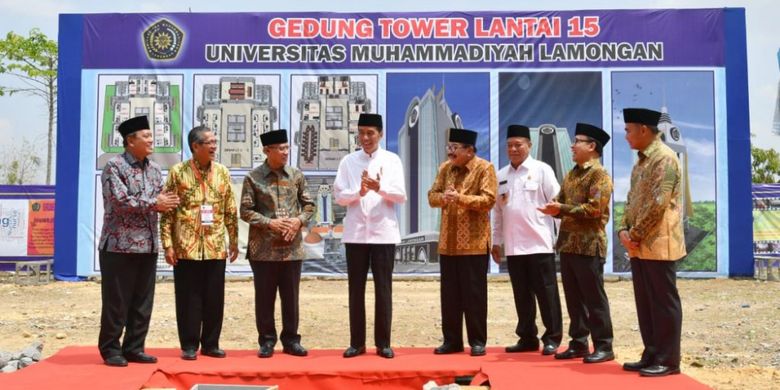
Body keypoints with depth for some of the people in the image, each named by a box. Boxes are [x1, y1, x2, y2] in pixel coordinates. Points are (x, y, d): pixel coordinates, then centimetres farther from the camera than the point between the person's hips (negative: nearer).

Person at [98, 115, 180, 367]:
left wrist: (166, 203, -9)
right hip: (120, 245, -6)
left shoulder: (154, 169, 13)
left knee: (143, 302, 10)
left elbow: (161, 201, 14)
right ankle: (111, 350, 14)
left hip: (148, 246, 7)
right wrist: (153, 204, -12)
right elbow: (120, 201, -19)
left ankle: (134, 348, 20)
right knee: (116, 302, 2)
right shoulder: (114, 166, -8)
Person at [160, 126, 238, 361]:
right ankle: (189, 345, 15)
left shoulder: (222, 172, 7)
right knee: (188, 298, 4)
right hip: (186, 247, -3)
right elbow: (167, 211, -3)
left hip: (216, 247, 3)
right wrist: (168, 244, -8)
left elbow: (231, 211, 11)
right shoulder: (178, 172, -2)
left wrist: (234, 241, 10)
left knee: (214, 298, 7)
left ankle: (210, 344, 20)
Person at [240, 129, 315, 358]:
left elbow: (309, 204, 10)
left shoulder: (296, 175, 6)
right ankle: (267, 341, 17)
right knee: (265, 297, 5)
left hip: (292, 247, 2)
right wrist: (269, 223, -16)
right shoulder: (253, 177, -2)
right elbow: (246, 211, -4)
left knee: (291, 296, 9)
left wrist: (298, 221, -8)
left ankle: (291, 340, 20)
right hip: (263, 248, -2)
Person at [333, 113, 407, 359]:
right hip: (355, 233, 1)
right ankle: (357, 342, 15)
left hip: (384, 232, -1)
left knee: (383, 289, 3)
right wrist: (359, 192, -17)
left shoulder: (392, 160, 4)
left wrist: (379, 188, -20)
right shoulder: (348, 161, 7)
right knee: (356, 289, 6)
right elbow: (338, 195, 1)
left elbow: (401, 196, -3)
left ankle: (383, 343, 12)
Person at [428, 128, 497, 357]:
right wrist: (442, 197, -13)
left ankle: (478, 341, 13)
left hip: (474, 243, -5)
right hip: (447, 242, 6)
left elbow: (488, 200, -15)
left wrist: (460, 197, -24)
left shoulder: (484, 168, -6)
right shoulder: (445, 168, 12)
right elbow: (432, 196, 10)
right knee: (449, 294, 10)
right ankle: (452, 340, 20)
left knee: (474, 294, 2)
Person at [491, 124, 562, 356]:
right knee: (522, 294, 11)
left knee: (546, 292, 1)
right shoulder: (501, 176, 12)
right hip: (513, 246, 5)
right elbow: (497, 211, 15)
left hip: (539, 243, -4)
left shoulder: (542, 170, -1)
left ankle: (552, 338, 10)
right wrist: (496, 241, 14)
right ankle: (527, 337, 21)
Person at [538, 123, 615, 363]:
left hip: (589, 246, -8)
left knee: (594, 298, -1)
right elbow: (561, 202, 18)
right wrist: (554, 209, -5)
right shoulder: (571, 175, 17)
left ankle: (604, 346, 7)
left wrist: (562, 209, -19)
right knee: (573, 298, 11)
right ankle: (578, 344, 20)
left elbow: (594, 209, -18)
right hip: (567, 244, 8)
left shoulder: (599, 174, -9)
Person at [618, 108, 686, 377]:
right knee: (645, 304, 13)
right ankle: (651, 356, 22)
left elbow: (657, 204, -19)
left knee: (664, 303, 0)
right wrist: (624, 230, 2)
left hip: (659, 245, -9)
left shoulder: (664, 157, -13)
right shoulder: (641, 161, 17)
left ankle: (668, 361, 9)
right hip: (640, 246, 9)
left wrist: (635, 235, -13)